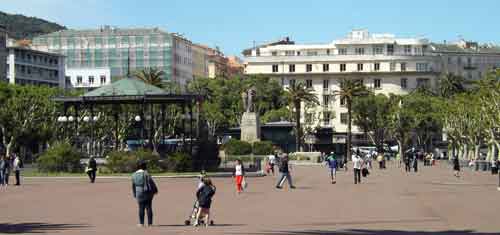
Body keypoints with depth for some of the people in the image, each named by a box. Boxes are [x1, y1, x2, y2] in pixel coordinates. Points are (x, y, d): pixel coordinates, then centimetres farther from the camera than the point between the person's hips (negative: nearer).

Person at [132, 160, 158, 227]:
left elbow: (133, 186, 10)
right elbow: (152, 183, -11)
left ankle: (141, 223, 8)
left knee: (141, 208, 8)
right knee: (149, 208, 3)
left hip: (139, 193, 3)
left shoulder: (134, 175, 4)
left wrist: (135, 194, 18)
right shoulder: (146, 173, -11)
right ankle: (150, 223, 4)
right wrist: (155, 190, 1)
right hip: (148, 192, -3)